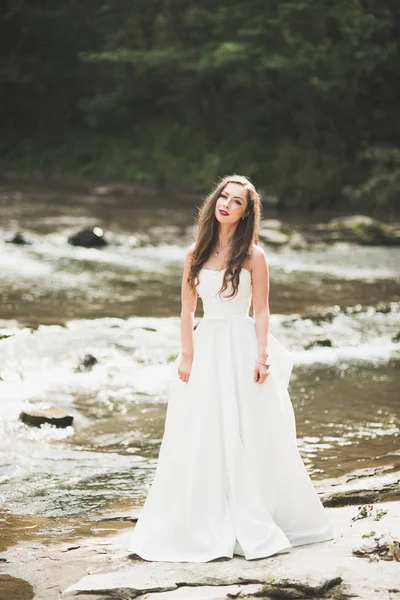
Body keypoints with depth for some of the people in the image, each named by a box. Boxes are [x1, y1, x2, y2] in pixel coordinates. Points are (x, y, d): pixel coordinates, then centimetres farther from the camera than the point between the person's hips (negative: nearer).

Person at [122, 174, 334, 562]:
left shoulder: (252, 255, -2)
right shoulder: (197, 253, 6)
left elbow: (261, 311, -3)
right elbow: (187, 308, 7)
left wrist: (261, 356, -12)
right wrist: (187, 355, -1)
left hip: (242, 348, -3)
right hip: (206, 347, 3)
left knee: (248, 438, 0)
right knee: (200, 441, 2)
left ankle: (255, 529, 10)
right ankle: (205, 528, 12)